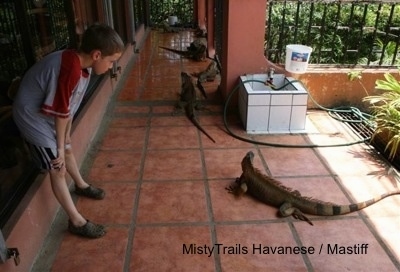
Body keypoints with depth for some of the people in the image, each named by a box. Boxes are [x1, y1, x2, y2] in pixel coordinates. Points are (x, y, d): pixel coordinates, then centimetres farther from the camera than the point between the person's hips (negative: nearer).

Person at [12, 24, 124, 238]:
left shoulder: (81, 64, -5)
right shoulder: (71, 68, -35)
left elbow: (68, 107, 2)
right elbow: (60, 112, -26)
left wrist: (66, 138, 7)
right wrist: (60, 147, -14)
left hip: (48, 114, 9)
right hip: (33, 117, -9)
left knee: (68, 151, 26)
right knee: (58, 170, -2)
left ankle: (81, 186, 52)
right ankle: (76, 221, 12)